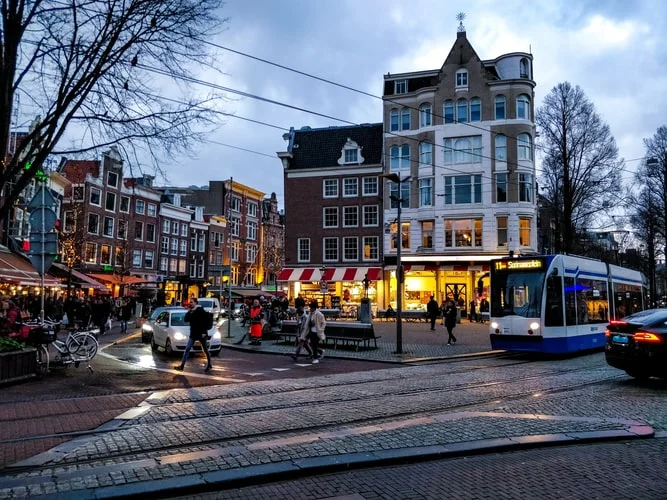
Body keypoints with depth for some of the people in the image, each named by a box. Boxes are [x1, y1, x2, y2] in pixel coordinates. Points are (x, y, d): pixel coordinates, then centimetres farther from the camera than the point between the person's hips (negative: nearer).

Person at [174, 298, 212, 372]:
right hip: (193, 334, 7)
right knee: (187, 349, -1)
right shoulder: (191, 312, 11)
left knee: (205, 350, 7)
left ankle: (209, 365, 20)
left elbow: (206, 321, -17)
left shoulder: (200, 311, -11)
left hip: (201, 334, -7)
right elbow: (186, 320, 7)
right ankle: (182, 365, -2)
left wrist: (204, 332, -22)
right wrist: (188, 311, -2)